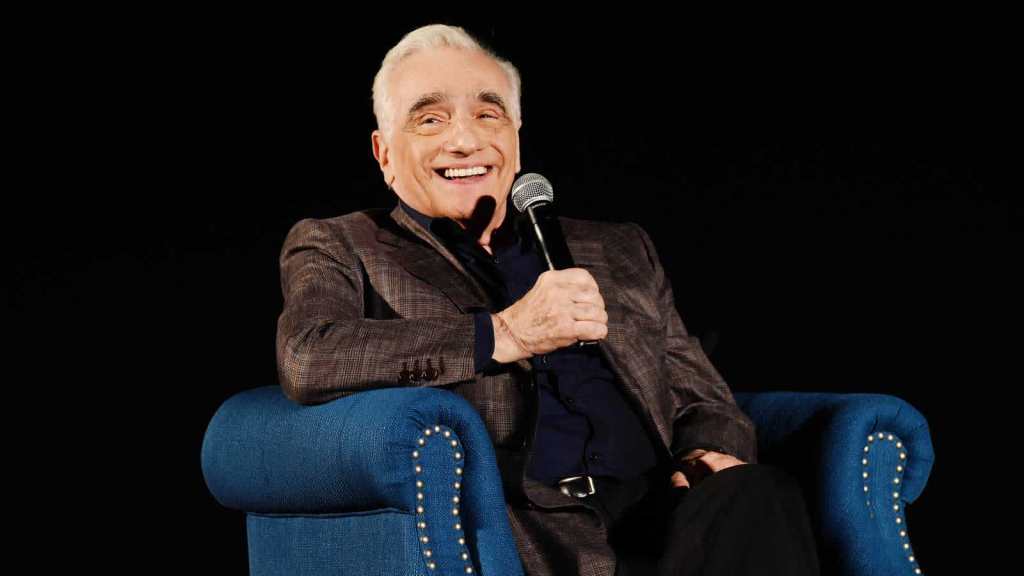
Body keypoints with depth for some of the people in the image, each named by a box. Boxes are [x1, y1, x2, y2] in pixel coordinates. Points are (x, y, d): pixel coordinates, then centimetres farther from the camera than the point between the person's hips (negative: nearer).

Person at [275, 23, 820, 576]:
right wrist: (504, 334, -10)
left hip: (650, 522, 5)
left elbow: (702, 404, 26)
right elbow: (306, 360, -7)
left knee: (762, 497, -30)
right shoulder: (336, 249, 15)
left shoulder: (620, 254, 27)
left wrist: (707, 457, 0)